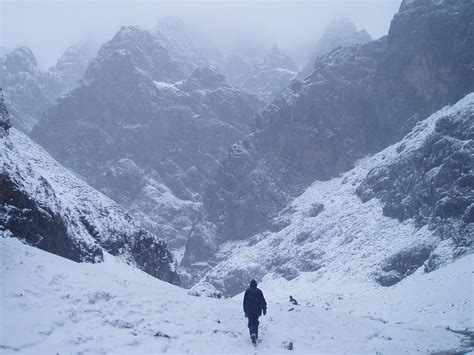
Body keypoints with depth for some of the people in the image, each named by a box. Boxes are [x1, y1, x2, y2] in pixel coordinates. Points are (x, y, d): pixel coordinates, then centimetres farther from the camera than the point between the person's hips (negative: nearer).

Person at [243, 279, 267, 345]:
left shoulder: (247, 291, 1)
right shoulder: (259, 291, 1)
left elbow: (244, 302, 4)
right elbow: (263, 301, 1)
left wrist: (245, 311, 11)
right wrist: (264, 309, 7)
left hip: (249, 310, -1)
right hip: (257, 311, 2)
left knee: (251, 323, 0)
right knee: (255, 322, 18)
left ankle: (253, 334, -25)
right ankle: (256, 336, 20)